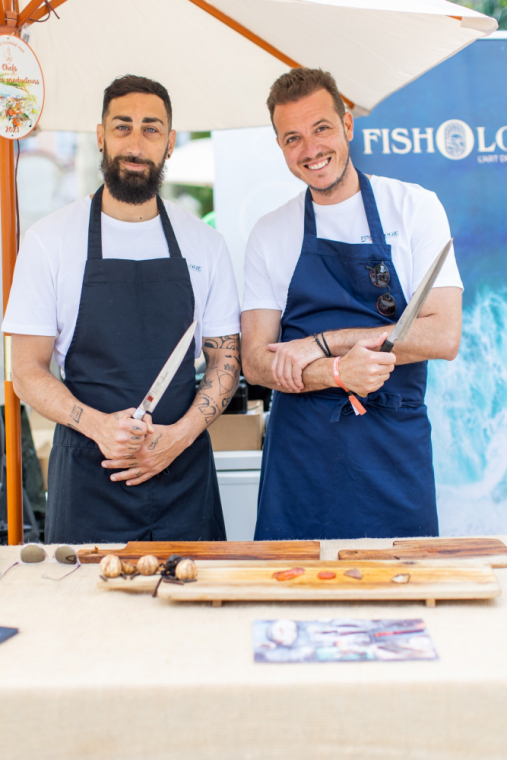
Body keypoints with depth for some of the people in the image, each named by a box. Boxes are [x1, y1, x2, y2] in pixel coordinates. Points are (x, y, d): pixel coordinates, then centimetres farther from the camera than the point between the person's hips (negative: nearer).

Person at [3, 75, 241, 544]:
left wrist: (179, 436, -10)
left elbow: (225, 361, 7)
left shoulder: (203, 244, 5)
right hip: (88, 475, -2)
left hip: (185, 473, 2)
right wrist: (98, 425, -19)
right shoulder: (50, 240, -1)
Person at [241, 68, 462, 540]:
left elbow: (444, 335, -9)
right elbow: (255, 363, 0)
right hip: (300, 453, 1)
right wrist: (336, 372, -19)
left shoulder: (414, 208, 0)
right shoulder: (270, 235, 5)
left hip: (396, 449, -1)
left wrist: (323, 342, -13)